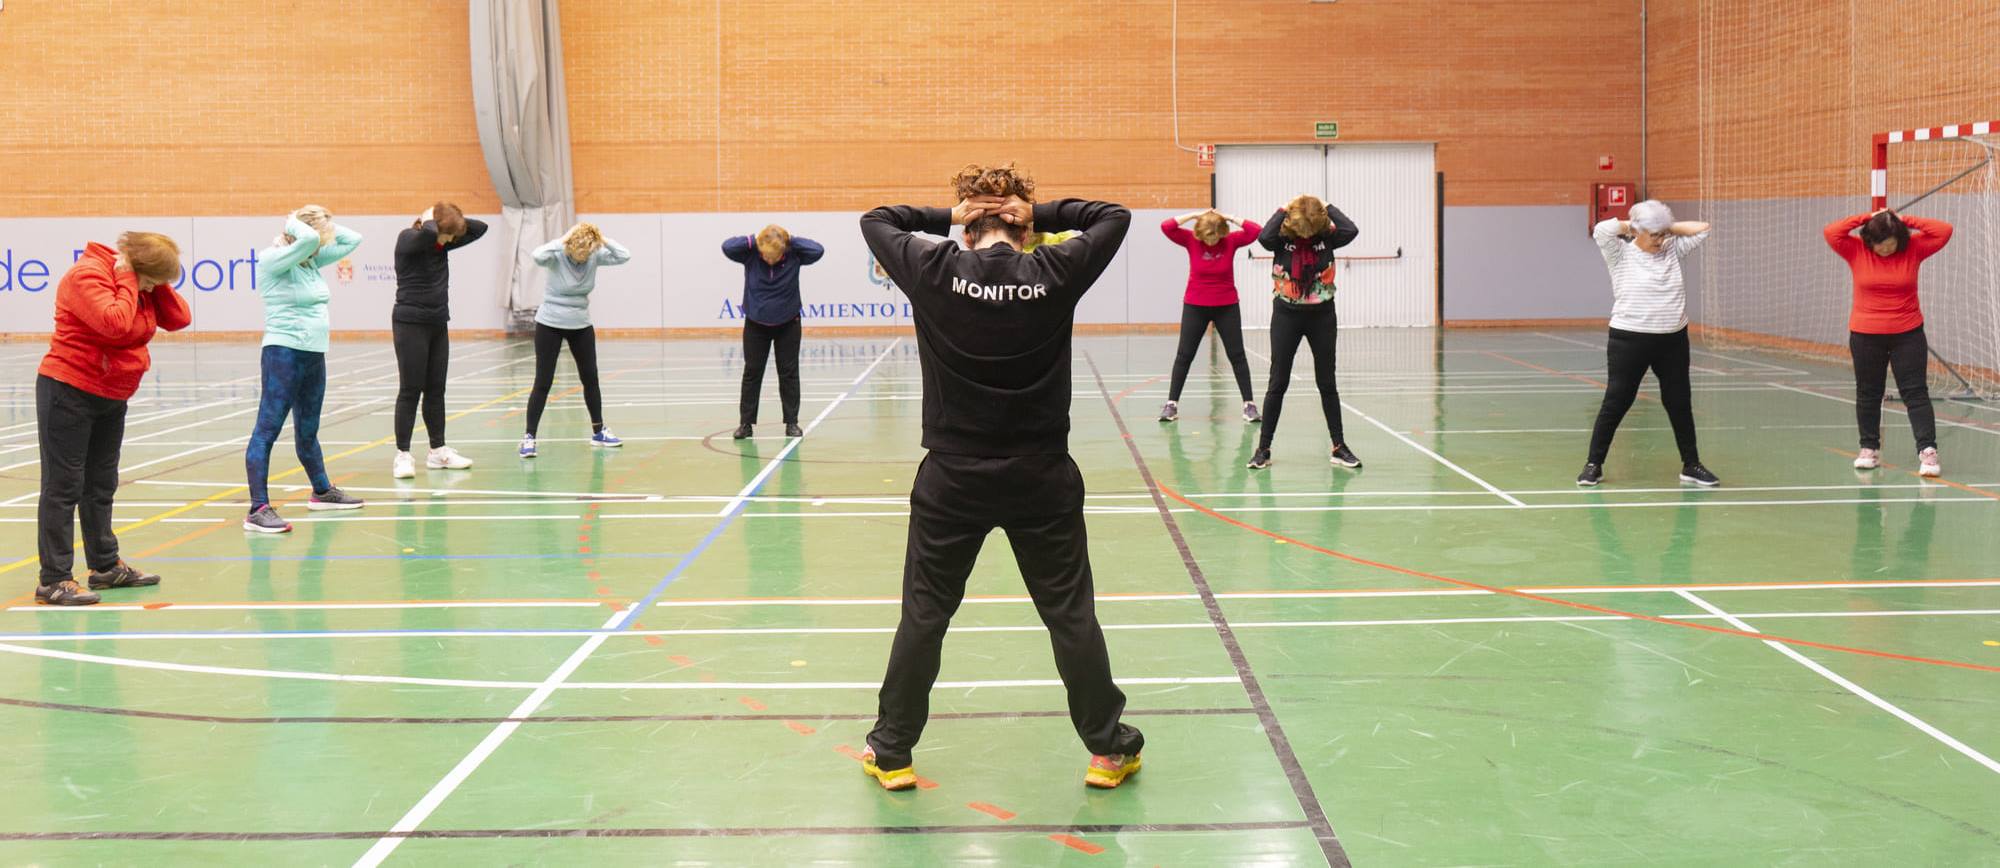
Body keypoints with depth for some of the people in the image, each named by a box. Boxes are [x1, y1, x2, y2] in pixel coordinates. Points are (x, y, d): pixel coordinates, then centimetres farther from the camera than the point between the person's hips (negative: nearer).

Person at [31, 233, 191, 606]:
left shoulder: (139, 284, 7)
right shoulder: (87, 275, -19)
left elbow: (179, 319, 3)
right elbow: (115, 322, -34)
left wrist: (156, 284, -6)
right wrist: (128, 281, -22)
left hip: (112, 397, 9)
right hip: (69, 392, -9)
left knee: (101, 486, 17)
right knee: (63, 488, -6)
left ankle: (106, 565, 27)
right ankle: (54, 580, -3)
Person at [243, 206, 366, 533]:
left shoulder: (311, 260, 10)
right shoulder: (273, 260, -13)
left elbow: (352, 240, 17)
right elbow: (307, 239, -31)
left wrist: (324, 223, 6)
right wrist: (294, 224, -11)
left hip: (314, 355, 9)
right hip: (284, 353, -9)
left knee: (308, 431, 23)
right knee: (267, 430, -9)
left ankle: (322, 492, 37)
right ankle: (258, 510, -13)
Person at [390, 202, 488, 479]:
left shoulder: (442, 243, 8)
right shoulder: (408, 239, -11)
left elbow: (480, 228, 11)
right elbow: (427, 234, -34)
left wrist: (455, 219, -1)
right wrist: (430, 219, -14)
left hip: (438, 324, 7)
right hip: (411, 323, -7)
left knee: (435, 390, 11)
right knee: (410, 391, -5)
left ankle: (438, 451, 18)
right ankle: (402, 455, -1)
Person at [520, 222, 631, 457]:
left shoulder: (594, 257, -8)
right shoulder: (558, 256, -19)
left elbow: (624, 256, -17)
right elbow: (538, 256, -41)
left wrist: (602, 239, -21)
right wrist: (563, 240, -33)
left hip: (581, 326, 4)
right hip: (550, 325, -4)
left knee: (590, 378, 12)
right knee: (543, 383, -5)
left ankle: (598, 431, 27)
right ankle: (529, 438, 0)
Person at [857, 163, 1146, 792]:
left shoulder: (935, 271, -7)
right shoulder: (1055, 272, -7)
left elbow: (875, 221, 9)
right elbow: (1114, 216, 9)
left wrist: (947, 215, 6)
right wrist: (1039, 211, 2)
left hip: (952, 479, 0)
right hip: (1041, 478, 0)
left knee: (924, 614, 10)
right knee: (1071, 613, 10)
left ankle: (891, 752, 20)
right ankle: (1108, 749, 19)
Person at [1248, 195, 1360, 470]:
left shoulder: (1327, 238, -6)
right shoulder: (1282, 238, -10)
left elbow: (1351, 230, -25)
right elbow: (1264, 236, -31)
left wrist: (1327, 207, -14)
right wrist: (1283, 210, -20)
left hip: (1322, 316, 1)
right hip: (1287, 315, -1)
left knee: (1327, 383, 8)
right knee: (1277, 383, 3)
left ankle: (1339, 447, 16)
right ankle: (1263, 449, 9)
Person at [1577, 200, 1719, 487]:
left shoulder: (1672, 250, 8)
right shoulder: (1620, 254, -5)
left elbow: (1702, 229, 8)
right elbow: (1602, 230, -21)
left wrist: (1668, 227, 5)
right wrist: (1628, 225, -5)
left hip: (1673, 341, 4)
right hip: (1629, 340, -4)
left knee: (1679, 404, 11)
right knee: (1616, 402, 0)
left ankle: (1691, 465, 22)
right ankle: (1594, 465, 9)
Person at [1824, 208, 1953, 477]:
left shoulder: (1913, 250, -4)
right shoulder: (1857, 252, -5)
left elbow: (1944, 231, -11)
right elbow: (1831, 232, -17)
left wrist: (1905, 221, -12)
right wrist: (1866, 218, -14)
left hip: (1908, 334, -1)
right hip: (1865, 336, 1)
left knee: (1916, 392, -5)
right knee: (1868, 394, 11)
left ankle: (1928, 450, -8)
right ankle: (1869, 448, 24)